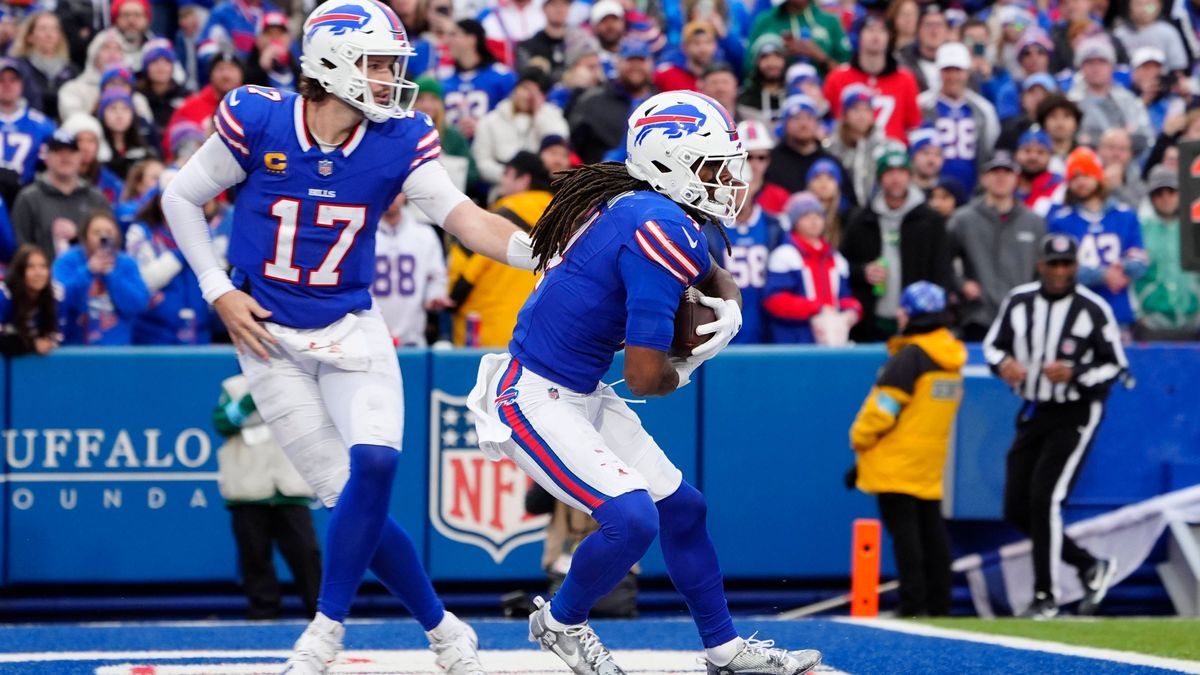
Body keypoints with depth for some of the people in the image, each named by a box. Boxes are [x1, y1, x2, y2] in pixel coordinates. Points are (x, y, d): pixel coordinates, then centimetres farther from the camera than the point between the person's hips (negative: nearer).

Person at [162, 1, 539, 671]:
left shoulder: (401, 140, -6)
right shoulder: (257, 121, -12)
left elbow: (465, 218, -16)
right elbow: (183, 197, 0)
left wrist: (538, 250, -32)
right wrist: (220, 291, -6)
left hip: (352, 331, 2)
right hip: (269, 335, -2)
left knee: (374, 465, -21)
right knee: (349, 493, -7)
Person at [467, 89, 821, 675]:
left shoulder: (641, 209, 4)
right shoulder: (661, 230, -25)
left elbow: (714, 277, 26)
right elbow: (644, 377, -25)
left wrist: (729, 311, 2)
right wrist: (681, 372, -2)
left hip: (579, 396, 10)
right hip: (535, 400, -10)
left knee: (682, 509, 14)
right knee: (633, 517, -21)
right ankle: (560, 622, 6)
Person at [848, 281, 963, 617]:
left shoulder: (910, 356, -16)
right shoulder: (952, 357, 10)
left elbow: (884, 406, -18)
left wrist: (860, 438, -2)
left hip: (897, 463, -8)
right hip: (932, 460, 8)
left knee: (903, 529, -7)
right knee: (932, 529, 11)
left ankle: (912, 605, -11)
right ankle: (939, 603, 14)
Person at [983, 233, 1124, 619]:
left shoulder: (1093, 309, -12)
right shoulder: (1019, 301, 0)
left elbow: (1116, 366, -7)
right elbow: (993, 344, 11)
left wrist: (1075, 373, -24)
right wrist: (1002, 363, -13)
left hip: (1075, 415, -6)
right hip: (1033, 412, 6)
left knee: (1044, 499, -16)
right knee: (1016, 510, 5)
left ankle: (1045, 597, -6)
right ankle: (1090, 567, 22)